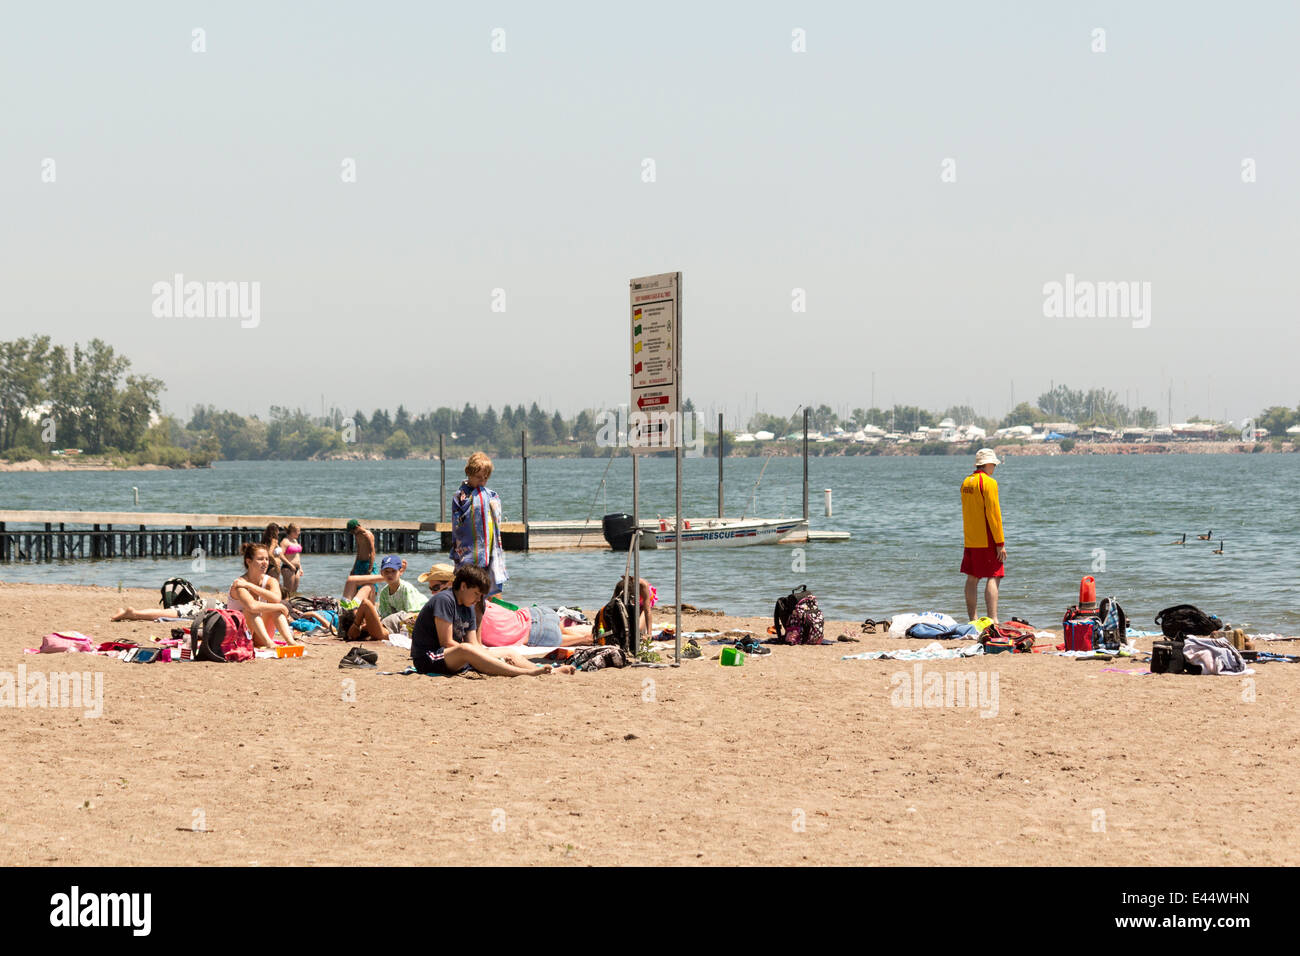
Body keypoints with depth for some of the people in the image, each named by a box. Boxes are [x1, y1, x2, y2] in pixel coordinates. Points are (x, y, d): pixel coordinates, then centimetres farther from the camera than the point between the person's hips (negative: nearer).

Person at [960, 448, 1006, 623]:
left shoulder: (966, 482, 13)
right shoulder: (988, 482, -13)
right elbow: (993, 514, -16)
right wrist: (1000, 543, -14)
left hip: (970, 541, 8)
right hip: (988, 541, -8)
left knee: (972, 579, 11)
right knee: (993, 578, -9)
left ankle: (972, 620, 14)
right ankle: (993, 620, -18)